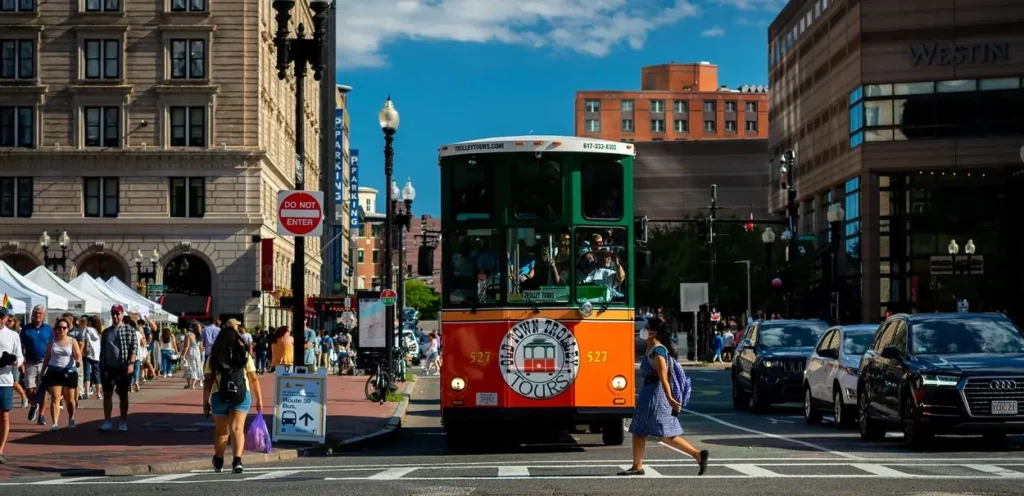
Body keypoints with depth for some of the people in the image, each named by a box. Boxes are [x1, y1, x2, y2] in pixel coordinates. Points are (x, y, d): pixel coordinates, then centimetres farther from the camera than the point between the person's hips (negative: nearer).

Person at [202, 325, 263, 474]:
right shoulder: (245, 355, 4)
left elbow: (208, 381, -3)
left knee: (221, 431, 15)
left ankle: (218, 462, 32)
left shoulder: (214, 357, 2)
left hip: (219, 396, 0)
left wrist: (205, 401, 1)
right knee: (237, 429, -5)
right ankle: (237, 459, -25)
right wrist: (259, 400, 8)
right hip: (242, 396, 0)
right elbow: (254, 379, 2)